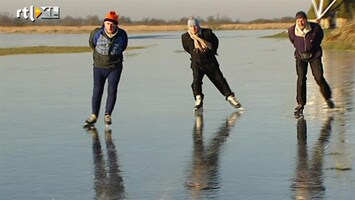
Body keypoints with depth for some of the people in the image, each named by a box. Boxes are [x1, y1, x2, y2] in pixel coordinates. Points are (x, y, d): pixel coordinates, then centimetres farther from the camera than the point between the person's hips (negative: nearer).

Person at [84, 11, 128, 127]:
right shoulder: (97, 34, -17)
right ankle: (94, 116, 11)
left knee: (112, 91, -4)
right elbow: (92, 43, 8)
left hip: (115, 68, 0)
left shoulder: (122, 35, -12)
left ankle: (107, 115, 7)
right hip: (99, 67, 0)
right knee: (97, 91, 2)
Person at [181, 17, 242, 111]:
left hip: (210, 62, 0)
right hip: (197, 63, 0)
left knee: (219, 80, 0)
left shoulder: (207, 33, -13)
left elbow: (216, 42, 8)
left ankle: (230, 97, 7)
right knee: (196, 80, -20)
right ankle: (198, 101, -12)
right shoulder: (185, 37, -11)